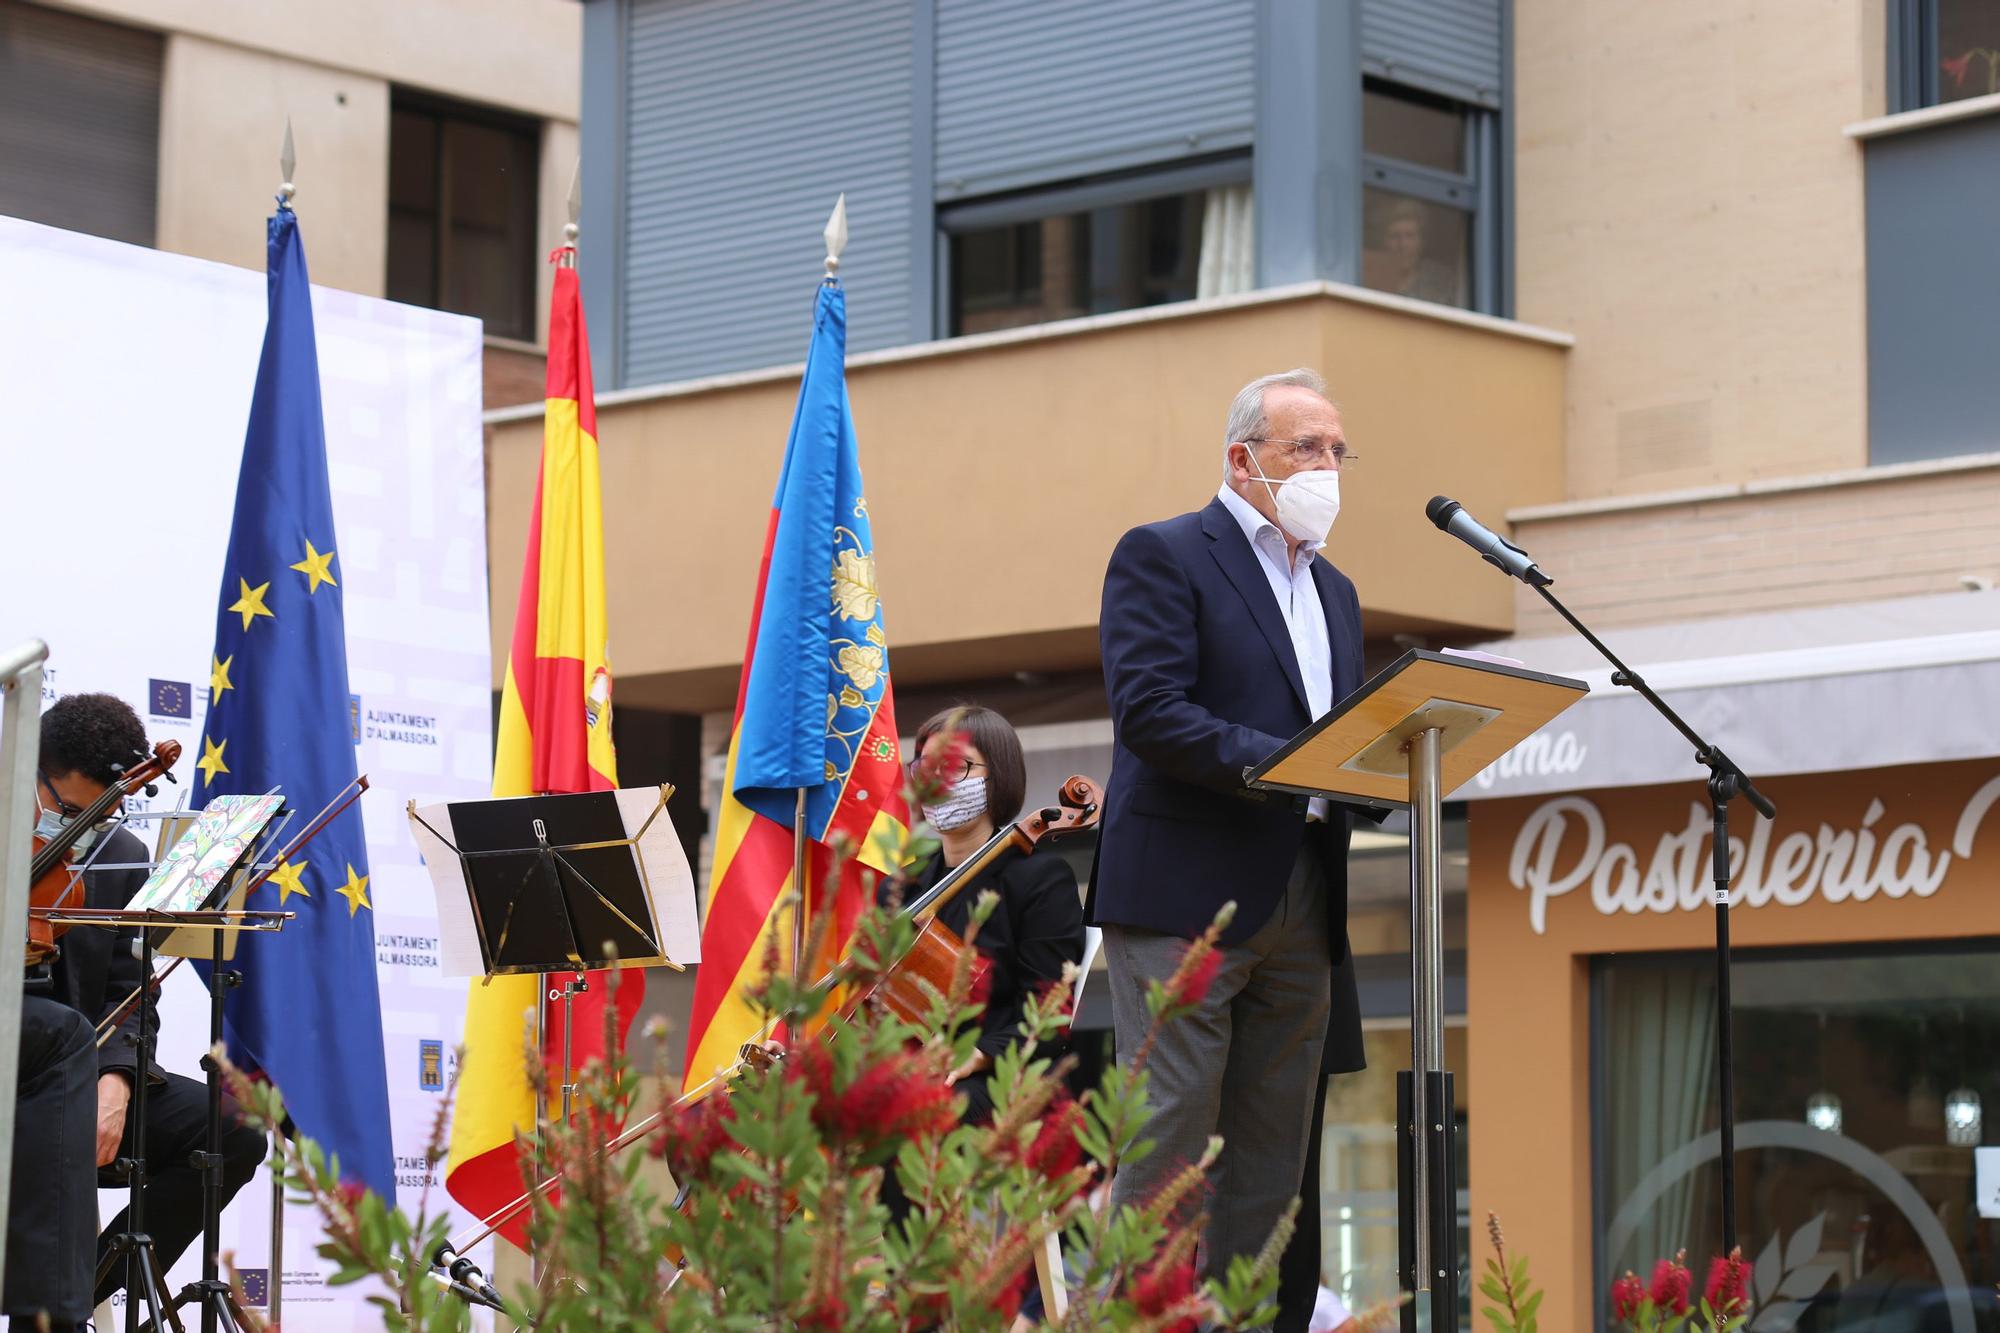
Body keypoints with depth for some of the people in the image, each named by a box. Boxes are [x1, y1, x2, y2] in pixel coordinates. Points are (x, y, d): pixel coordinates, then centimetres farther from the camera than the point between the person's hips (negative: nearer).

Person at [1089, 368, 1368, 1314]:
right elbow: (1149, 712, -14)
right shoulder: (1162, 555, -2)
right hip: (1188, 896, -7)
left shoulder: (1334, 591, 23)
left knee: (1270, 1163, 6)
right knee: (1167, 1148, -9)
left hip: (1301, 909, 7)